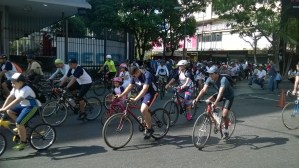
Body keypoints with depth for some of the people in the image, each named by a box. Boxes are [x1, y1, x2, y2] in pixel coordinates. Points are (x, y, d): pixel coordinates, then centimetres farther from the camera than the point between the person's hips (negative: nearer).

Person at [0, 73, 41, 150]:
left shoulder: (25, 89, -26)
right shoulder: (16, 88, 3)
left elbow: (17, 101, -34)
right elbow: (10, 98, 1)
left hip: (32, 107, -9)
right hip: (23, 105, 9)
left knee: (19, 123, -17)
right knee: (9, 111, -2)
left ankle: (23, 142, 1)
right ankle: (20, 127, 11)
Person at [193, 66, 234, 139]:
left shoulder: (223, 79, -35)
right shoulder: (209, 79, -17)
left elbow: (221, 92, -47)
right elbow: (204, 90, -25)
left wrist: (215, 103, -60)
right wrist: (197, 99, -39)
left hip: (229, 96, -6)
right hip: (220, 94, 6)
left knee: (224, 115, -15)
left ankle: (226, 130, 10)